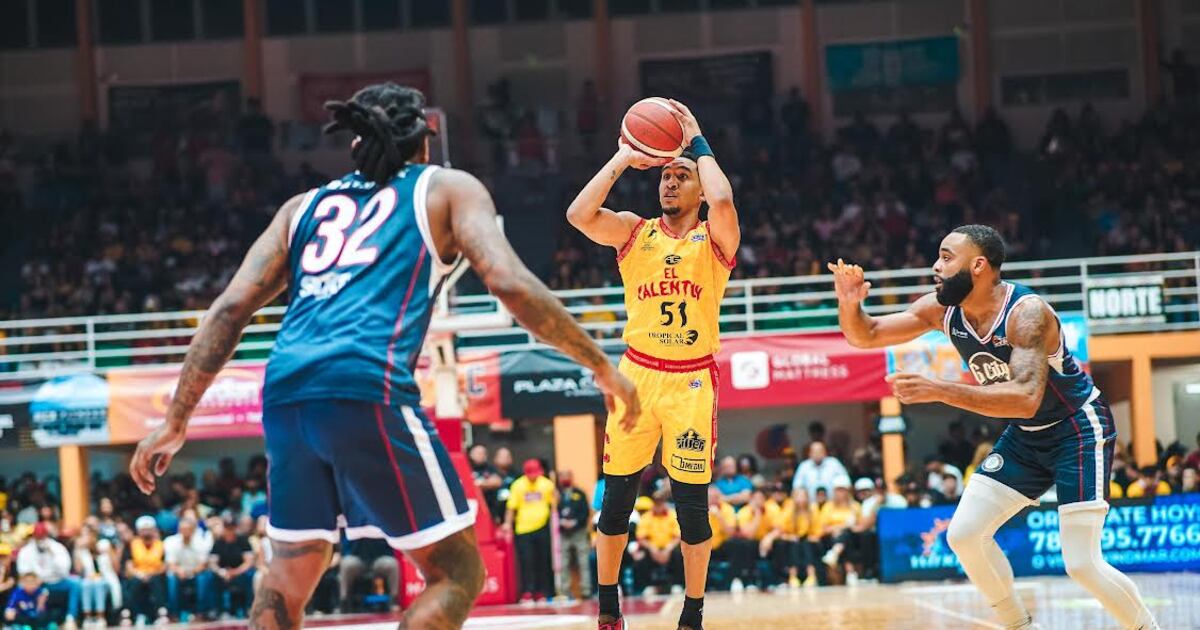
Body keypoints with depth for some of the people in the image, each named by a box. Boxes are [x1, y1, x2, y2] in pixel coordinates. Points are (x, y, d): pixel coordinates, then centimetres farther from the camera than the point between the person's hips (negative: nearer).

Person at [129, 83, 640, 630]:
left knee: (286, 583, 20)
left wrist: (175, 421, 20)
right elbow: (510, 284, 1)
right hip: (367, 388, -5)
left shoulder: (304, 206, 28)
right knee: (457, 573, 4)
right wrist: (601, 366, 8)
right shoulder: (448, 189, 17)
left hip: (285, 395, 5)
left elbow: (231, 308, 19)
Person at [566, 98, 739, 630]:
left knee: (692, 501, -1)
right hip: (637, 373, 2)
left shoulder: (714, 240, 0)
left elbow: (722, 201, -23)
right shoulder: (634, 233, 6)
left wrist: (698, 144, -10)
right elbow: (580, 214, -12)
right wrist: (622, 160, -8)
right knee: (617, 495, 4)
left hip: (692, 380, -2)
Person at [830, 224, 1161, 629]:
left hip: (1079, 429, -7)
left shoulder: (1026, 313, -30)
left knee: (1081, 564, -15)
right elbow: (864, 336, -1)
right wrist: (849, 305, -25)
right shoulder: (941, 310, -8)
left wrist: (940, 392, -49)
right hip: (1026, 435, 7)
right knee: (964, 535, -2)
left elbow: (1026, 398, -42)